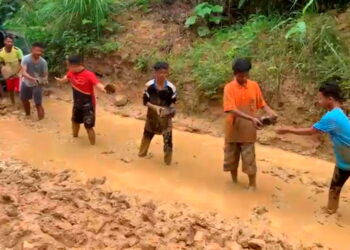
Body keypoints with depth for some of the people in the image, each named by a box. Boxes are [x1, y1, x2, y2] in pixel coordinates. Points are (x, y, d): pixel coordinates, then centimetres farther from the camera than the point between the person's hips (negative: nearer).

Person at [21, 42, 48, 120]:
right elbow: (24, 73, -33)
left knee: (38, 104, -10)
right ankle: (28, 115, 51)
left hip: (37, 85, -3)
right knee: (24, 99, 24)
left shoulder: (43, 62, -22)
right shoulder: (26, 59, -24)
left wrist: (44, 80, -41)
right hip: (26, 83, 3)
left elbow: (45, 75, -16)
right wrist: (33, 79, -50)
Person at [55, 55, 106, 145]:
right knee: (75, 121, 28)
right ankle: (75, 137, 55)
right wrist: (60, 80, 36)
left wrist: (102, 89, -63)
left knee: (88, 126, -7)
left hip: (88, 104, -7)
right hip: (77, 103, 8)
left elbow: (98, 84, -41)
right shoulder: (71, 73, -7)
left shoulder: (89, 75, -28)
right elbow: (66, 78, 17)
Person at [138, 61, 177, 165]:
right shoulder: (149, 85, -18)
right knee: (147, 134, 20)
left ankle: (168, 160, 17)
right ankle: (142, 152, 45)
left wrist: (171, 110, -23)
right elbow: (145, 101, -12)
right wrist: (155, 107, -27)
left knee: (168, 137, -2)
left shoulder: (171, 87, -18)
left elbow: (173, 101, -3)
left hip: (165, 116, -1)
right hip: (152, 114, 1)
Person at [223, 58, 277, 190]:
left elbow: (261, 103, 8)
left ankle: (252, 184, 22)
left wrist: (270, 112, -13)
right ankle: (234, 182, 33)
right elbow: (231, 110, -21)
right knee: (231, 157, 13)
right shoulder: (229, 87, -12)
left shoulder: (254, 86, -1)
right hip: (233, 130, -1)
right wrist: (251, 118, -31)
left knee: (249, 159, 5)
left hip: (248, 130, 1)